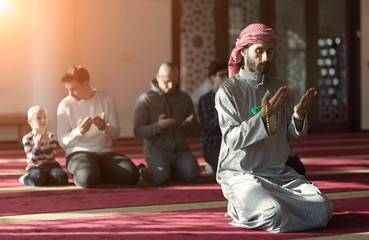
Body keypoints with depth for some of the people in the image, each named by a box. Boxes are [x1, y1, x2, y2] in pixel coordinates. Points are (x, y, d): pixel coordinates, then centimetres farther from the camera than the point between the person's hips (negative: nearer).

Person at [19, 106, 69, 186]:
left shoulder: (51, 137, 2)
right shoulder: (27, 138, -4)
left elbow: (50, 158, -5)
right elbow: (33, 160, -11)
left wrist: (47, 144, -21)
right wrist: (36, 145, -25)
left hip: (50, 165, 2)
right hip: (35, 167, -2)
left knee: (62, 178, -28)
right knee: (38, 180, -35)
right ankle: (25, 178, -2)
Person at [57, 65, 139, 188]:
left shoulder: (106, 99, 4)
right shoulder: (65, 105, -1)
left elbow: (116, 134, 7)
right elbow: (62, 142, -2)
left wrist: (105, 128, -17)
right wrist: (79, 131, -21)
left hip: (104, 152, 3)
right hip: (78, 153, -3)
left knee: (131, 174, -26)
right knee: (87, 179, -38)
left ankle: (96, 174, 0)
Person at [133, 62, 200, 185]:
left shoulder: (184, 98, 13)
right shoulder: (145, 99, 1)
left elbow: (197, 132, 15)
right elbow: (138, 132, -6)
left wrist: (189, 125, -10)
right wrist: (158, 126, -25)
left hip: (180, 149, 3)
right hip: (157, 148, -3)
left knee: (192, 173, -27)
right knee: (161, 176, -31)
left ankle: (169, 170, 7)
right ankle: (143, 171, 6)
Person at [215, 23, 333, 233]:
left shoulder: (278, 88, 11)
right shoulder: (228, 90, -6)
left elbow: (294, 136, 9)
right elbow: (233, 140, -16)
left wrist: (298, 116, -13)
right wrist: (263, 115, -29)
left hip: (279, 173, 6)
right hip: (241, 174, -6)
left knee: (322, 210, -16)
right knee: (273, 215, -33)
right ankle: (242, 209, 2)